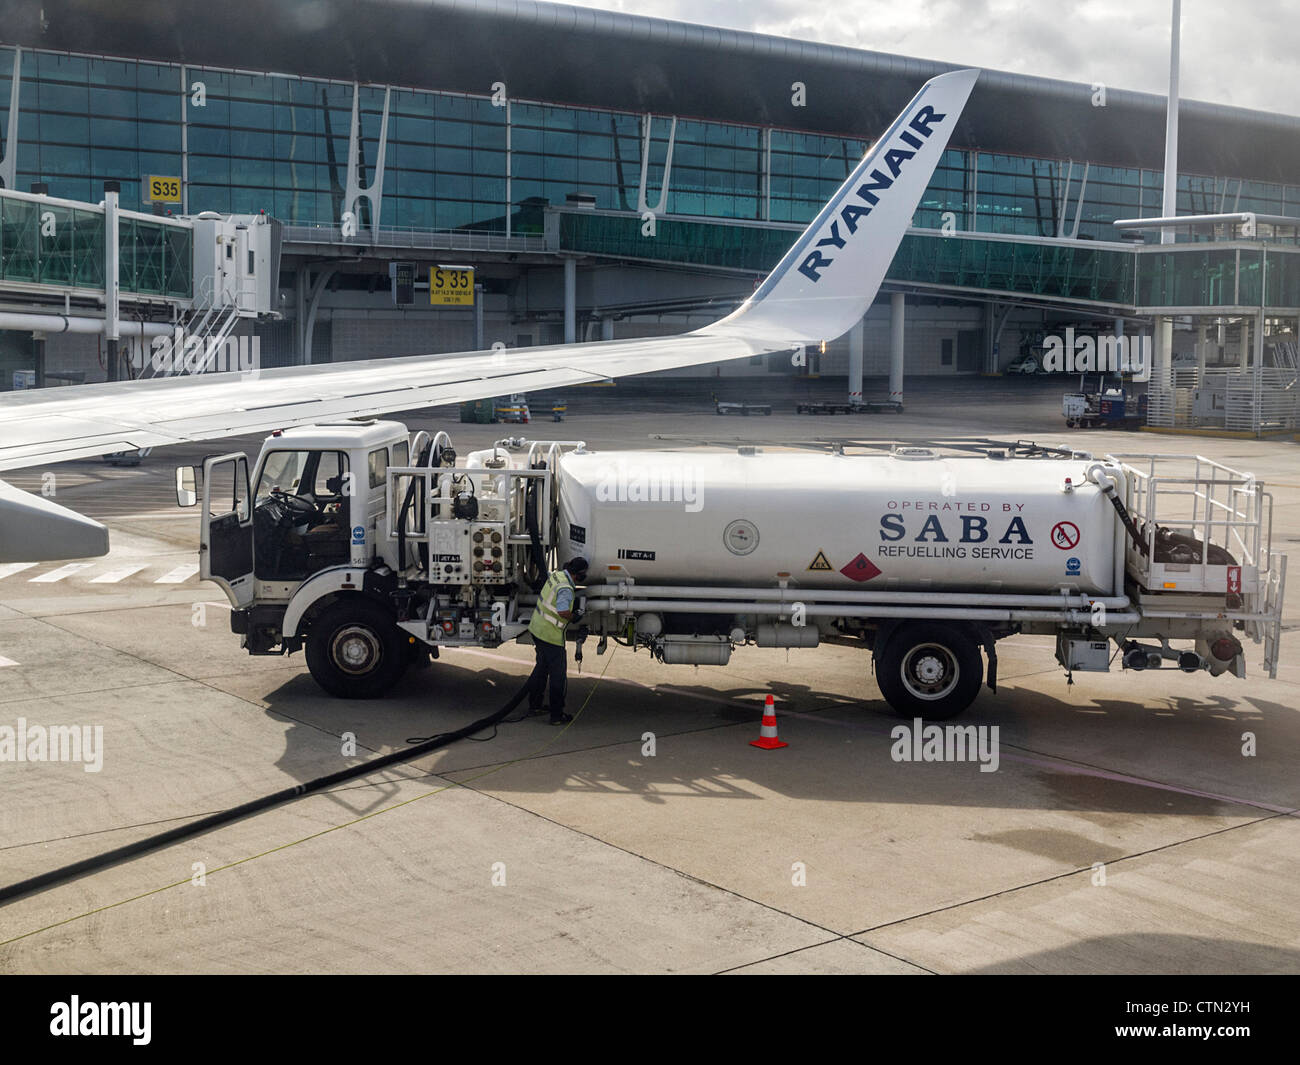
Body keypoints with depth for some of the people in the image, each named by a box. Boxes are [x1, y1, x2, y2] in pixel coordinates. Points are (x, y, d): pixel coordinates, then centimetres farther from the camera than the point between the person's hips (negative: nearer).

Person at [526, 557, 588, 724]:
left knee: (542, 666, 24)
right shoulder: (566, 588, -25)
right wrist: (572, 617, -17)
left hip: (536, 627, 9)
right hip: (550, 634, -9)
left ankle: (534, 704, 36)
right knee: (558, 673, 1)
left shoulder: (557, 575, 3)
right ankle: (557, 715, 5)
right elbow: (562, 611, -38)